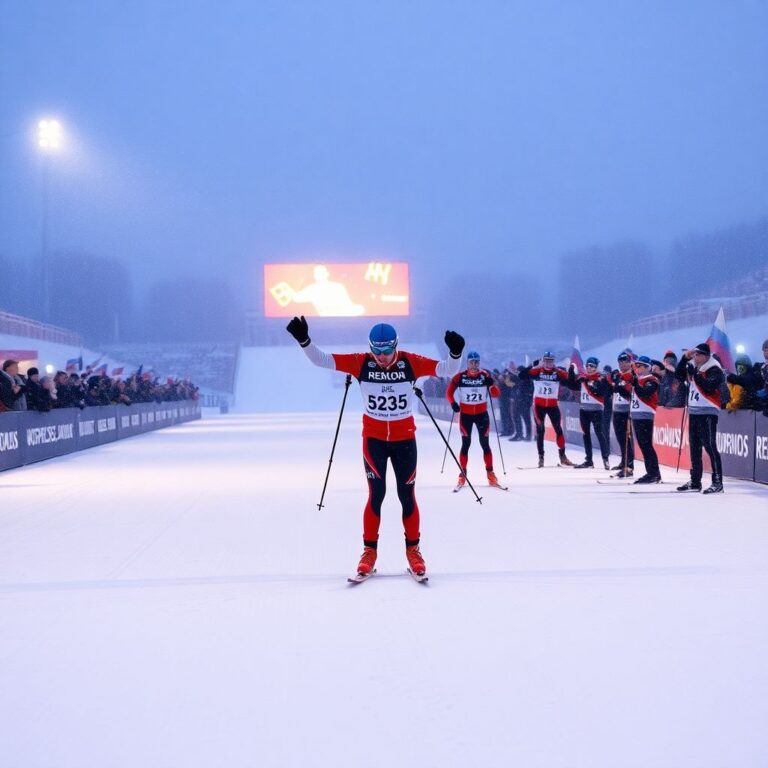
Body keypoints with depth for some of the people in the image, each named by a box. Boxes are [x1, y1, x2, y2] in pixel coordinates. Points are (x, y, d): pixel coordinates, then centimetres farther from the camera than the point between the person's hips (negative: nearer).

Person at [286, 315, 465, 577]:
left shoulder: (410, 362, -9)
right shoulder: (361, 362, -8)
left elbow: (447, 369, -11)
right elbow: (322, 360, -8)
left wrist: (455, 353, -30)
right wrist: (304, 340, -22)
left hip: (404, 439, 0)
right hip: (373, 439, 0)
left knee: (407, 495, 7)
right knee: (376, 493, -5)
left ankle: (413, 549, 21)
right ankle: (369, 550, 8)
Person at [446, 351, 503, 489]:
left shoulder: (485, 375, -5)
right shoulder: (460, 376, -8)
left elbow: (496, 394, -7)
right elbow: (449, 392, -1)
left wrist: (491, 384, -26)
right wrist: (453, 403, -18)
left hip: (482, 414, 1)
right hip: (465, 414, -1)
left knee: (485, 444, 3)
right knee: (466, 444, 0)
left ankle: (490, 474, 8)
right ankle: (462, 475, 5)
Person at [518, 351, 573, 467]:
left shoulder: (557, 372, -2)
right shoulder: (537, 371, -5)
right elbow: (522, 375, -16)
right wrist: (534, 366, -25)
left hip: (552, 405, 1)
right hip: (539, 405, -1)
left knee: (558, 429, 2)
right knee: (540, 431, 2)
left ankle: (563, 456, 11)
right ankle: (541, 457, 7)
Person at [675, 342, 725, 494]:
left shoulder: (715, 370, -13)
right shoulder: (692, 366, 9)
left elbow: (709, 387, -25)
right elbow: (679, 376, 6)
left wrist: (695, 373, -23)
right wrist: (685, 358, -3)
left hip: (708, 413, -8)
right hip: (693, 412, 8)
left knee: (710, 447, -13)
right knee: (694, 448, 14)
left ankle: (717, 482, -11)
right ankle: (695, 481, 23)